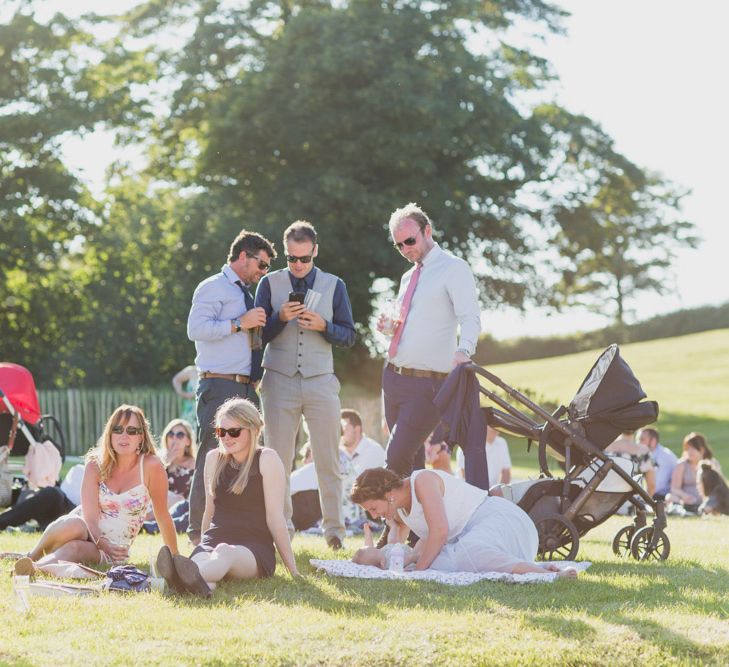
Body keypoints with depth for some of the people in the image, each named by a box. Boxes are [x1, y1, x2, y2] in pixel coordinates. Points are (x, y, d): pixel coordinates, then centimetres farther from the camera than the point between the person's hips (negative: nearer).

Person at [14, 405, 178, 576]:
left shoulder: (150, 466, -10)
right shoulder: (96, 465, -4)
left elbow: (162, 516, -3)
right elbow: (89, 517, -14)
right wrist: (101, 542, -33)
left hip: (112, 551, -1)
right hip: (85, 533, 2)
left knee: (74, 548, -36)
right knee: (74, 525, -36)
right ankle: (32, 557, -17)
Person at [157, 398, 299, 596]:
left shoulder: (266, 459, -1)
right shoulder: (213, 458, 15)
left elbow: (275, 517, -3)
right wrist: (202, 549, 27)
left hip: (255, 548, -4)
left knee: (225, 553, -40)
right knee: (200, 562, -34)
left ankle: (190, 575, -73)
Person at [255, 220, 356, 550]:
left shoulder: (334, 285, 10)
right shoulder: (270, 284, 8)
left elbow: (349, 336, 9)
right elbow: (259, 334, 5)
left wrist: (323, 326, -10)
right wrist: (280, 318, -13)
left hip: (320, 382, 0)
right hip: (279, 381, 0)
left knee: (328, 461, -2)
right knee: (278, 461, -1)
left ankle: (334, 529, 5)